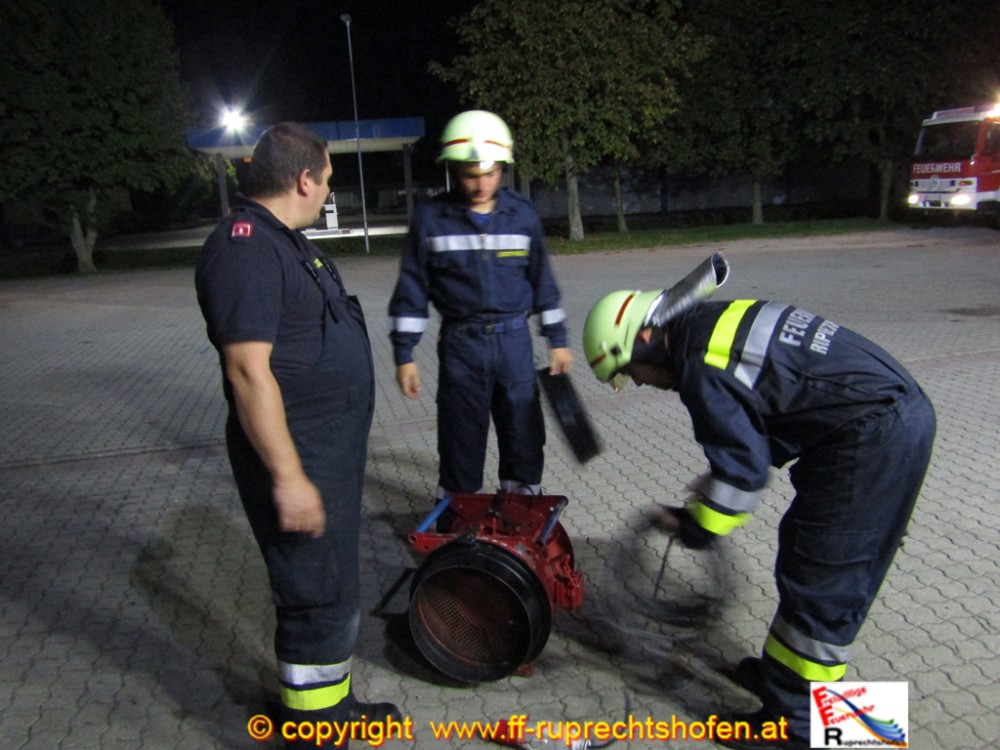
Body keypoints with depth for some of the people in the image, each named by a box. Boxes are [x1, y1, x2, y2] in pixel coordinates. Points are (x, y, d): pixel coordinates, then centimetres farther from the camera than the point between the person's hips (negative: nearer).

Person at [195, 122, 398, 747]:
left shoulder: (285, 241, 14)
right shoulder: (246, 249, -20)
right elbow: (248, 370, -26)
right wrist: (288, 477, -26)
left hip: (333, 449, 11)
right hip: (296, 458, -11)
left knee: (335, 587, 22)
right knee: (320, 601, -1)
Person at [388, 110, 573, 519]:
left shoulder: (523, 214, 2)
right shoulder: (431, 218, -5)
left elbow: (542, 280, 11)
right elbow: (412, 289, -1)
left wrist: (557, 340, 12)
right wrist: (404, 354, -3)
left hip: (514, 340, 2)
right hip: (460, 344, -2)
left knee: (524, 437, 10)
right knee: (460, 443, 6)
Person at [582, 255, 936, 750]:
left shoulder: (701, 366, -16)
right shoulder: (719, 323, 14)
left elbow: (743, 467, -17)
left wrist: (695, 527, -3)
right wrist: (711, 490, 20)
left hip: (873, 436, -10)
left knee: (820, 578, -1)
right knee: (804, 553, 19)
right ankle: (782, 671, 35)